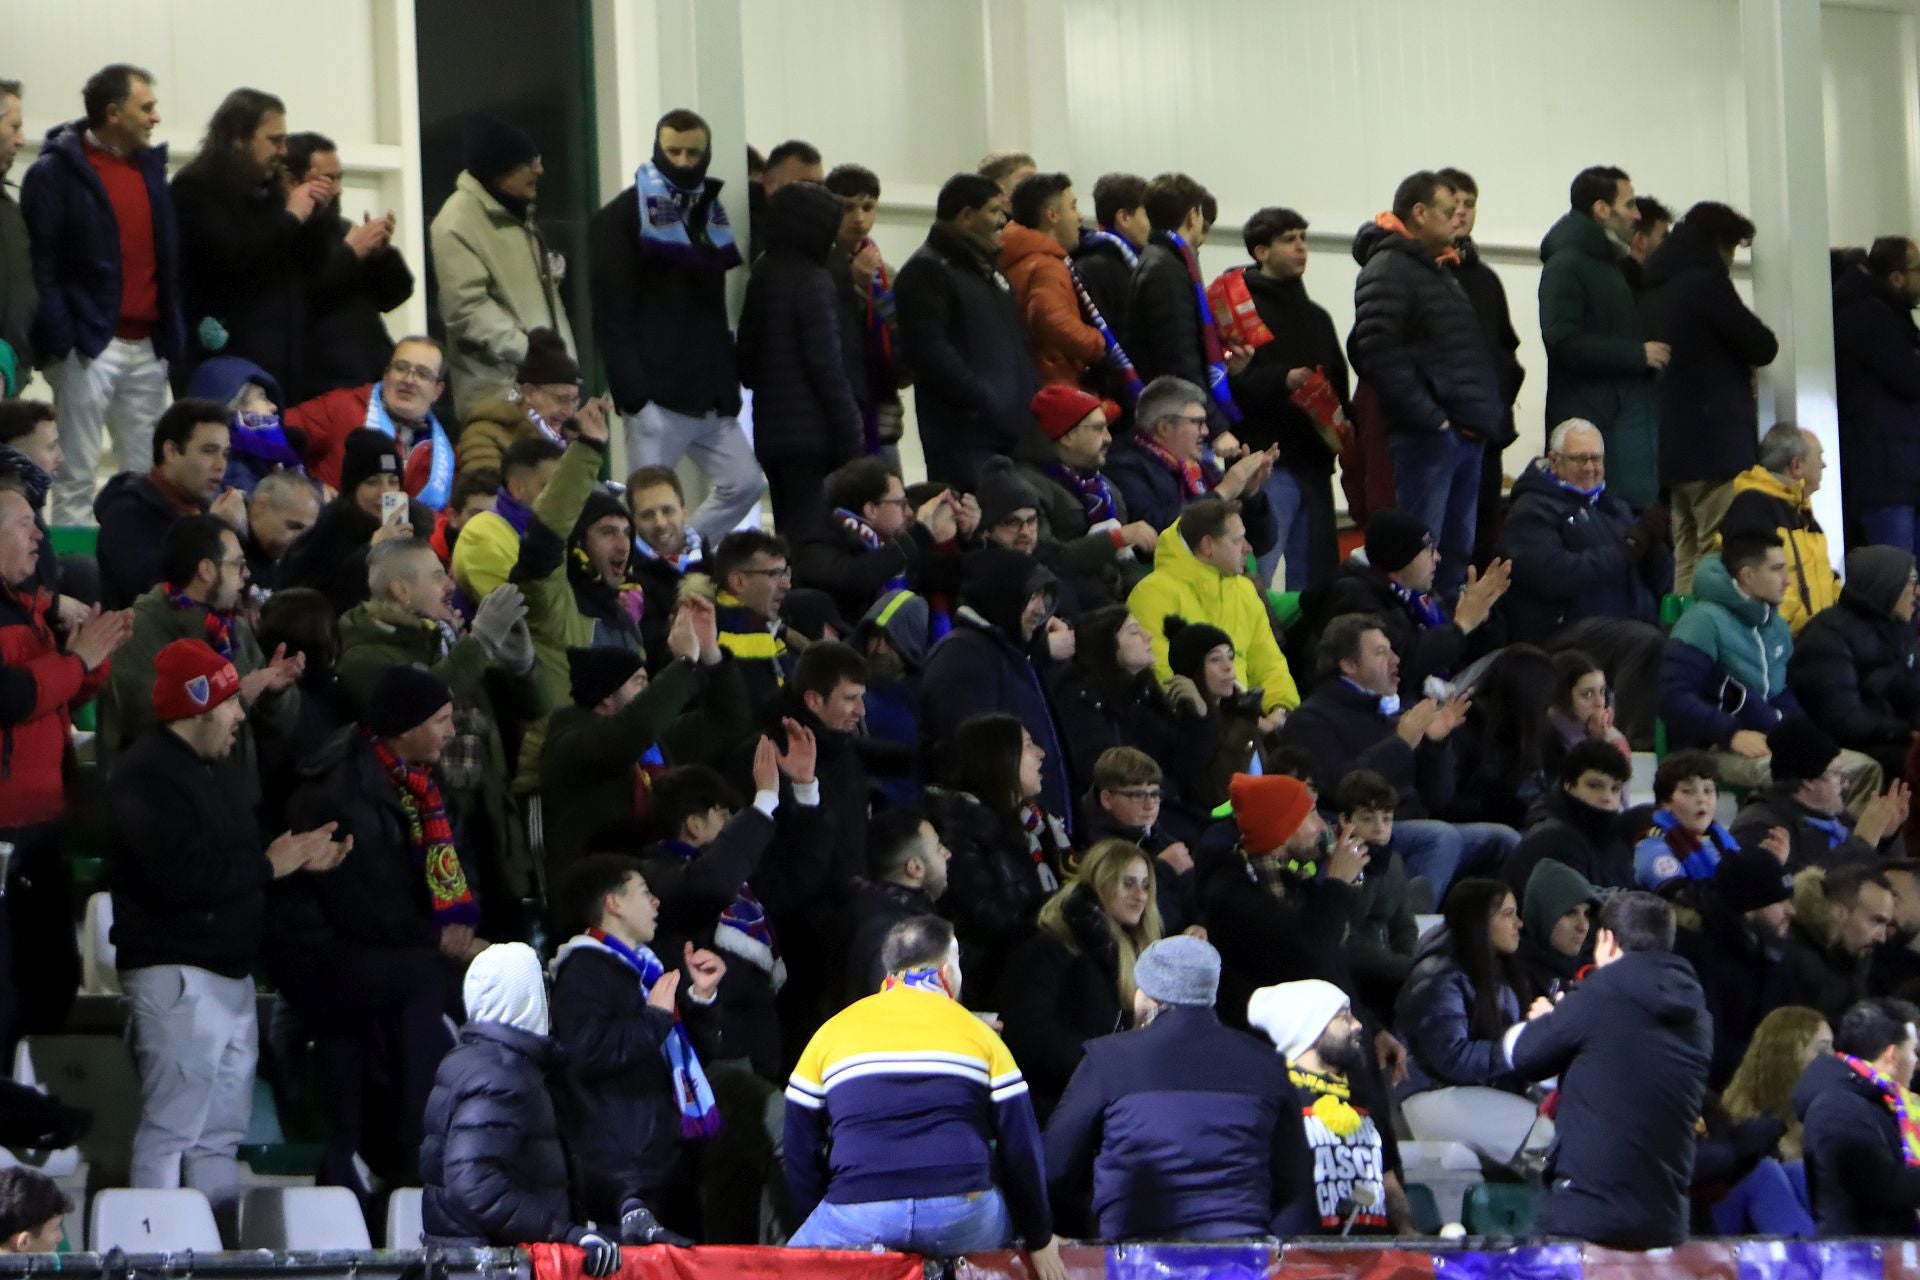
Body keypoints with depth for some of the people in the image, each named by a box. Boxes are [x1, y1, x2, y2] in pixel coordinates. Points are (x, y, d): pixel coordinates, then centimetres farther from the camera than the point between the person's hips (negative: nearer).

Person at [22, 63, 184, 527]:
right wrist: (58, 335, -17)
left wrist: (174, 329, 10)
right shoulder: (55, 172, -6)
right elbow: (39, 263, -10)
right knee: (76, 477, -5)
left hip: (147, 346, 7)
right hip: (90, 346, -7)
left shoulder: (150, 166, 14)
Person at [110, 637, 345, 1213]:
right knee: (171, 1132, -11)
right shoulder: (148, 776, -15)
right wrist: (269, 865, -14)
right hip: (177, 973, -10)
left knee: (223, 1137, 13)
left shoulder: (223, 770, 19)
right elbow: (183, 876, -26)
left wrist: (303, 858, 0)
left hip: (229, 971, 10)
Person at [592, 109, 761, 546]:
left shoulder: (712, 213, 16)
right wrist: (632, 391, -19)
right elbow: (610, 313, -11)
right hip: (657, 392, -7)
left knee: (744, 482, 3)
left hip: (711, 394, 7)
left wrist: (729, 375, 10)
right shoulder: (625, 215, -5)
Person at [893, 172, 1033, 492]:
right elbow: (928, 348, -17)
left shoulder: (988, 270, 24)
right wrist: (982, 401, -20)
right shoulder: (926, 270, -6)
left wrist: (1030, 404, 15)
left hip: (1013, 429, 9)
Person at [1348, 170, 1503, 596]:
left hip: (1465, 433, 10)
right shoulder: (1387, 271, -10)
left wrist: (1487, 412, 16)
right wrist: (1430, 418, -21)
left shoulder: (1439, 271, 22)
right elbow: (1379, 353, -22)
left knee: (1458, 552, 14)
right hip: (1427, 435, -10)